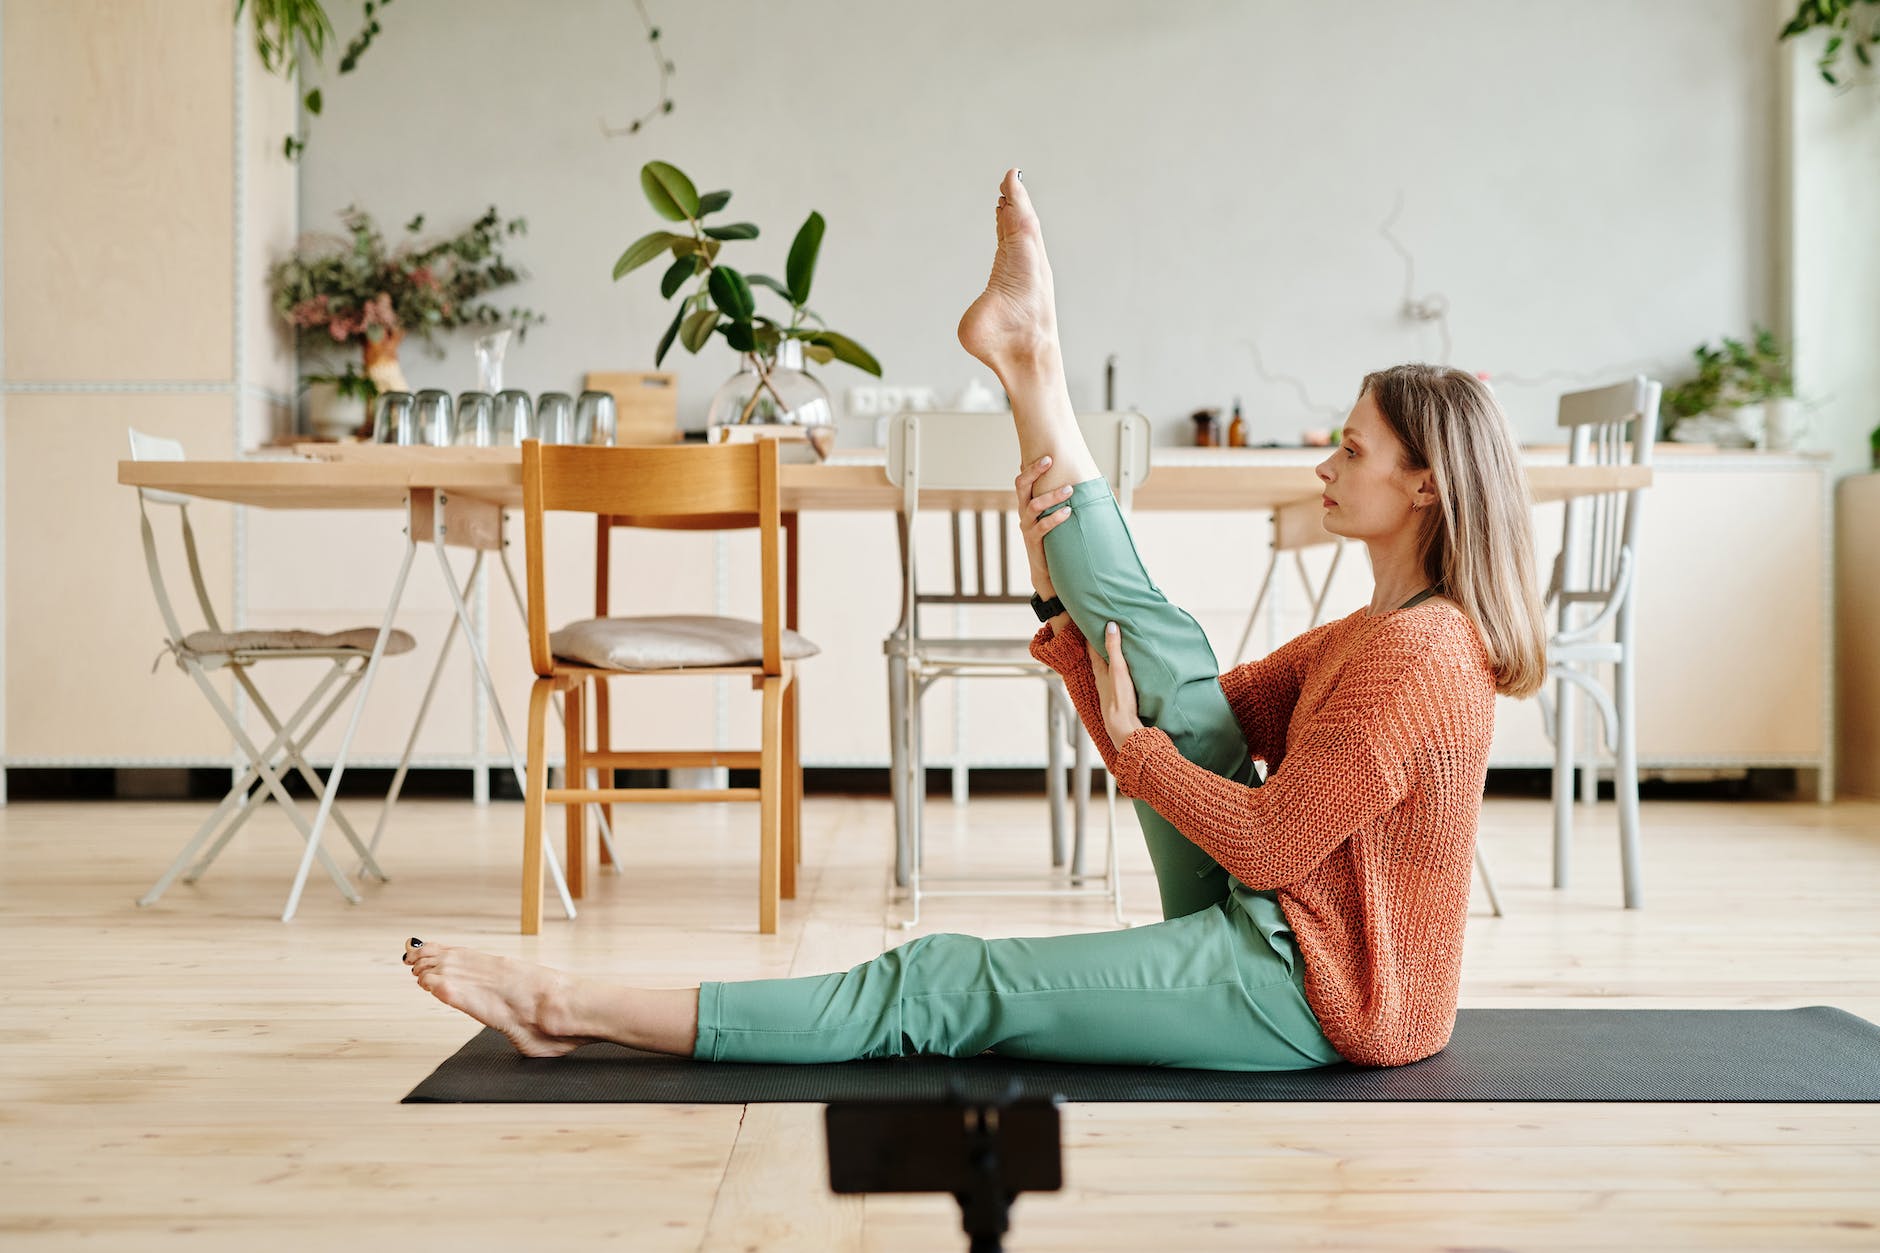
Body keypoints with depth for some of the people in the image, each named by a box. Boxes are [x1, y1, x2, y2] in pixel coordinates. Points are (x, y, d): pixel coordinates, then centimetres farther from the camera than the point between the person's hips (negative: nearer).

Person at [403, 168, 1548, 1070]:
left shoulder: (1417, 654, -20)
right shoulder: (1378, 634, 12)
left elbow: (1271, 844, -23)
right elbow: (1205, 714, 10)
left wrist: (1131, 739, -10)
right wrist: (1061, 592, -3)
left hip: (1310, 990, -9)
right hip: (1276, 936, 9)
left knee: (954, 986, -10)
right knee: (1163, 659, 4)